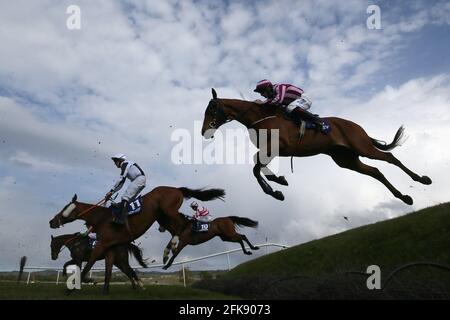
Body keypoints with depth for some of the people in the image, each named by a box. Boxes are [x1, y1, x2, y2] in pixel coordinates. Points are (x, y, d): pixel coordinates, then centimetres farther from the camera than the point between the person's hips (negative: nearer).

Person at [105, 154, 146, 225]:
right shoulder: (125, 167, 30)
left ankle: (120, 218, -30)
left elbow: (121, 179, -9)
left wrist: (111, 191, -7)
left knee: (126, 196, -19)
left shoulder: (125, 164, 2)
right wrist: (112, 192, 20)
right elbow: (121, 184, 28)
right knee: (129, 198, 13)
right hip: (139, 180, 11)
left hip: (139, 178, -11)